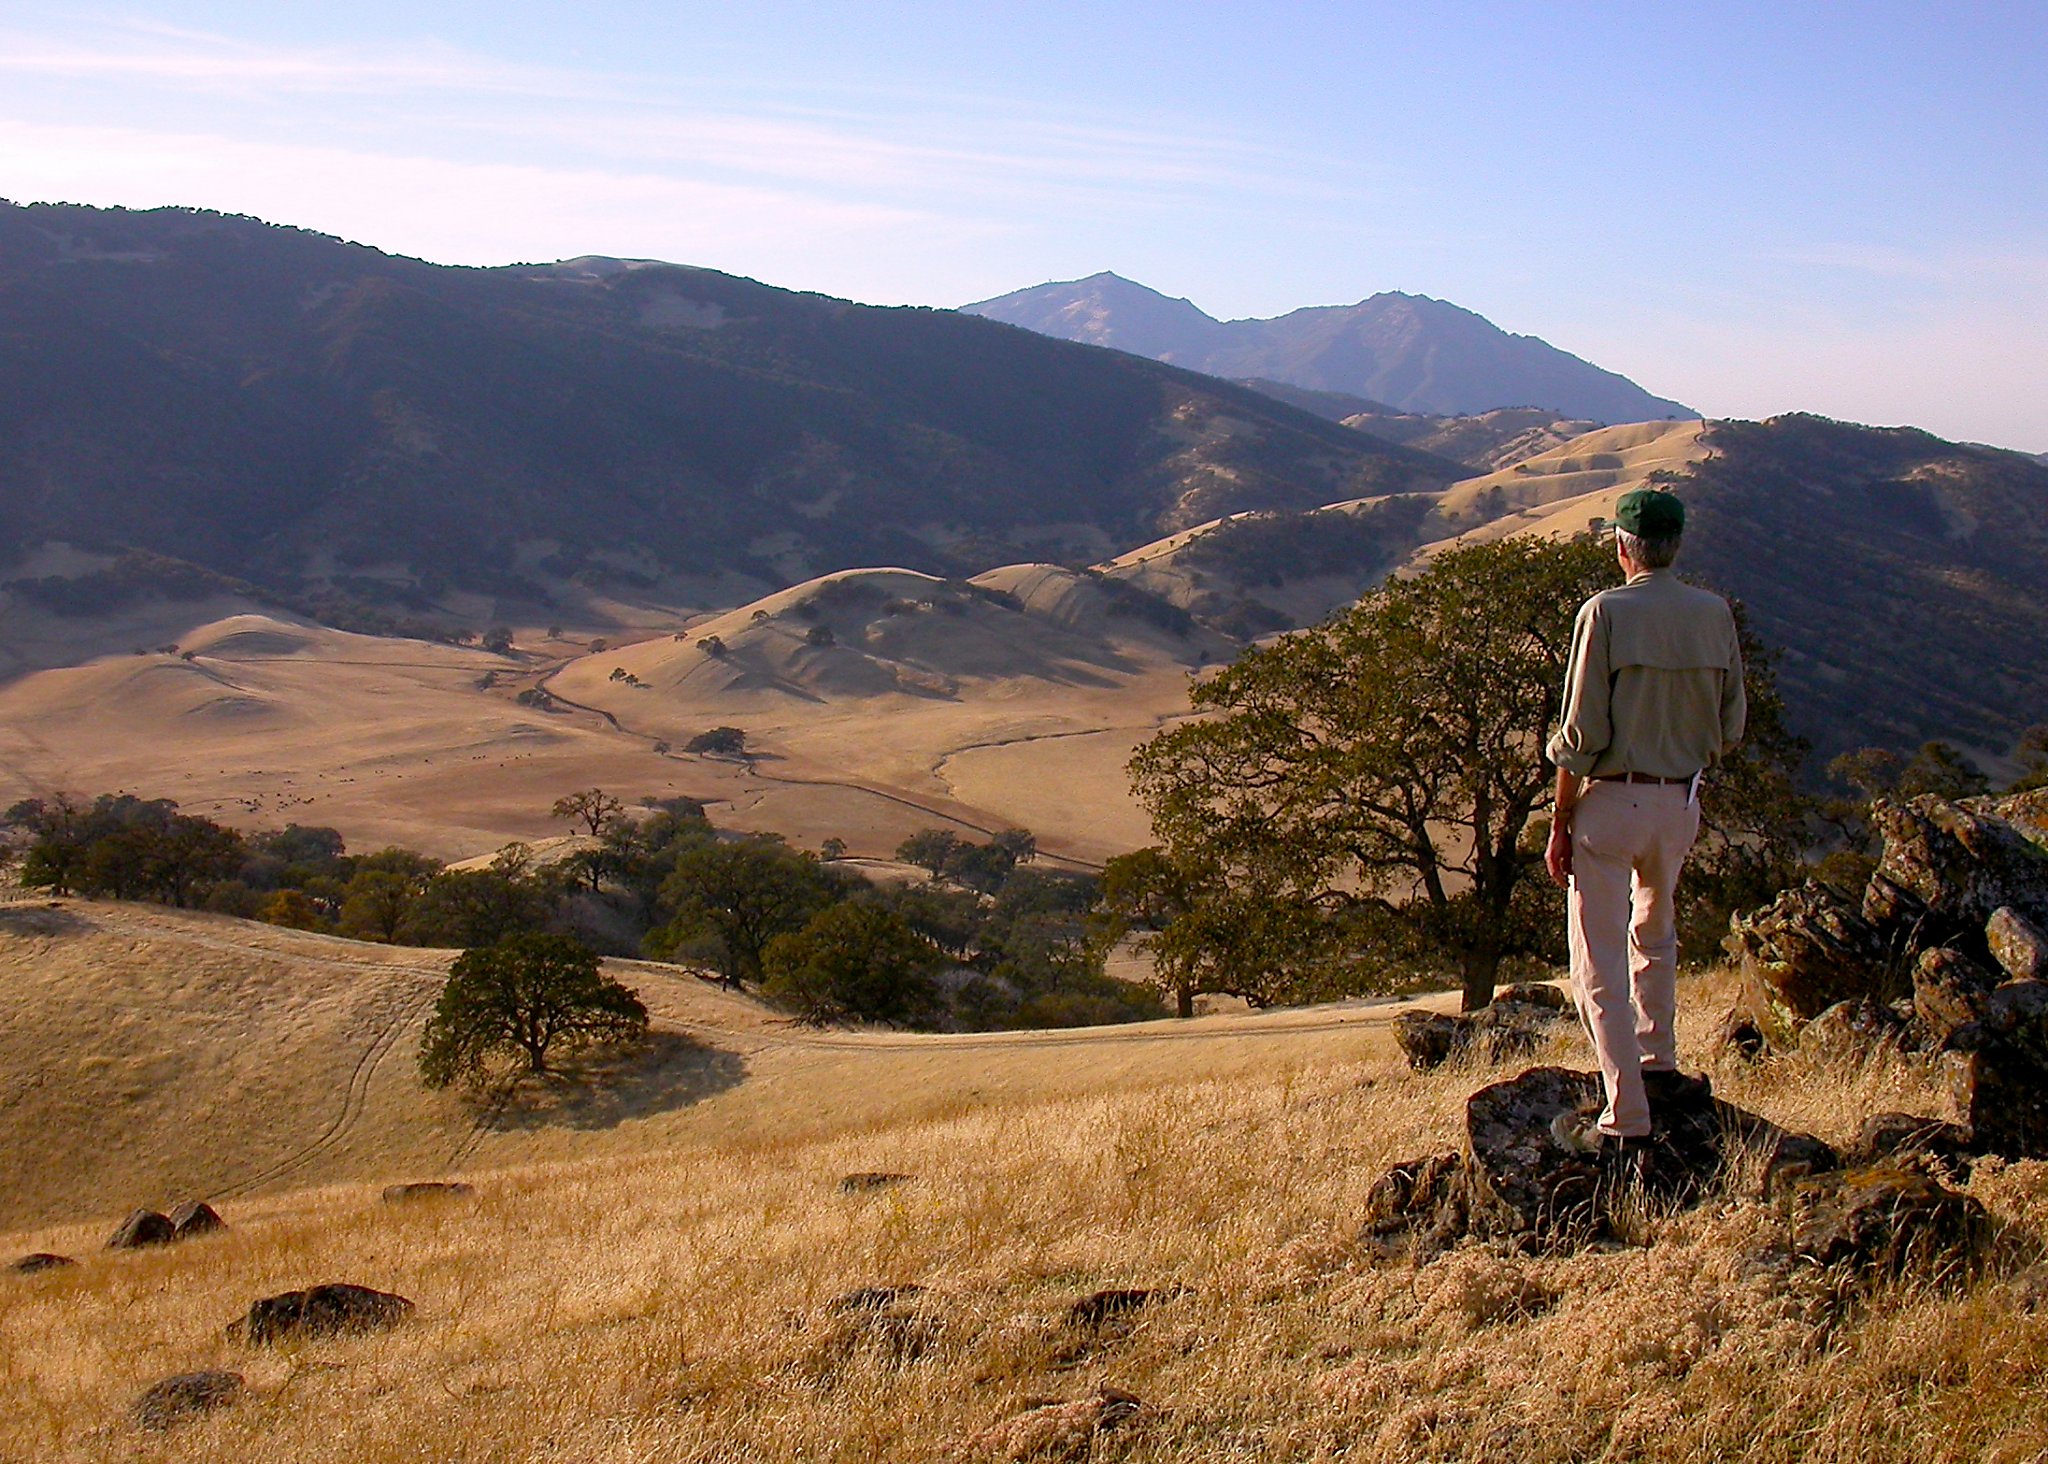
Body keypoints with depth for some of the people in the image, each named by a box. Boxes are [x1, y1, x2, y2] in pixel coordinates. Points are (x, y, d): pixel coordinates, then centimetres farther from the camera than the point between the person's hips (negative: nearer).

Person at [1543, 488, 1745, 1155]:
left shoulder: (1607, 612, -13)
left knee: (1599, 965, 0)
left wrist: (1561, 822, -6)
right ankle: (1659, 1067, 37)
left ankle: (1625, 1119, -3)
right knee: (1654, 935, 29)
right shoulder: (1716, 615, 1)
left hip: (1612, 800, -6)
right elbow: (1730, 729, 7)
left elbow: (1581, 733, -13)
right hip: (1683, 802, 6)